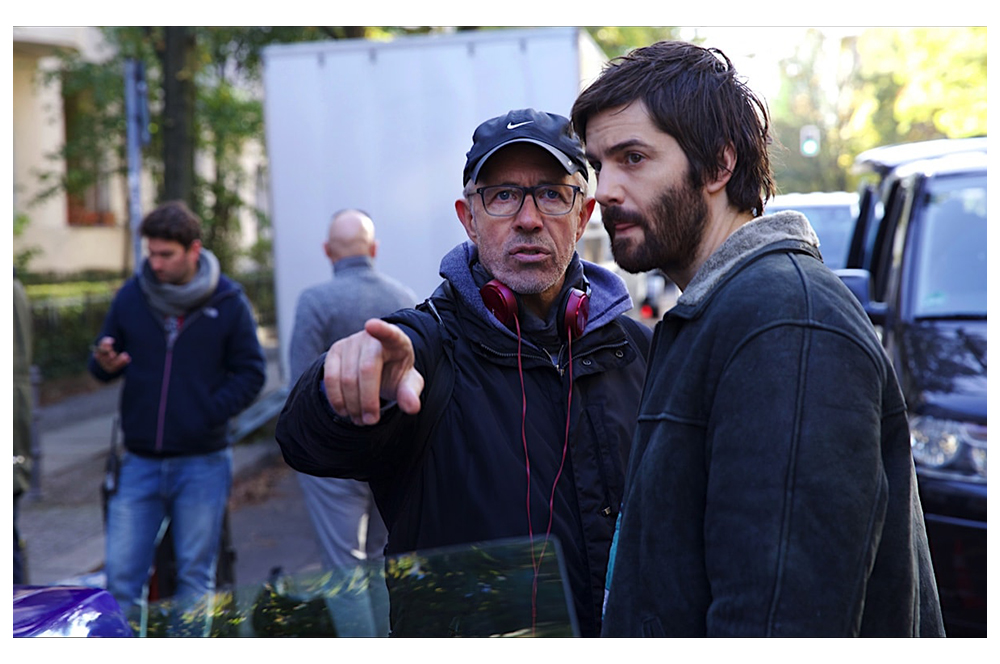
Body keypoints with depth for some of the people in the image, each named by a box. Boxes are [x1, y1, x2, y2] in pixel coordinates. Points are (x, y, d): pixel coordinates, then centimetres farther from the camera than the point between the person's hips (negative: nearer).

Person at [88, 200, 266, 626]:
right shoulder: (131, 296, 3)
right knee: (120, 571, -1)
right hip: (140, 460, 2)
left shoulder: (227, 301, -2)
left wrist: (210, 412, -12)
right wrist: (104, 364, -10)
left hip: (203, 462, -2)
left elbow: (250, 373, 1)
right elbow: (106, 362, 13)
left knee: (196, 575, 7)